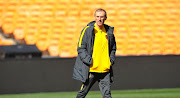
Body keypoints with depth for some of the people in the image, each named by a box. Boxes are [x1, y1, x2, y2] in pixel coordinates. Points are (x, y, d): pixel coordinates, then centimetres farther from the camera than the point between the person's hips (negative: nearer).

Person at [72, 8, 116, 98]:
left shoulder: (109, 31, 9)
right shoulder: (88, 30, -5)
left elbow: (113, 48, 24)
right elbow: (80, 48, -6)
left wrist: (111, 60, 8)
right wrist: (89, 61, -15)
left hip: (105, 69, 3)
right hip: (91, 69, -3)